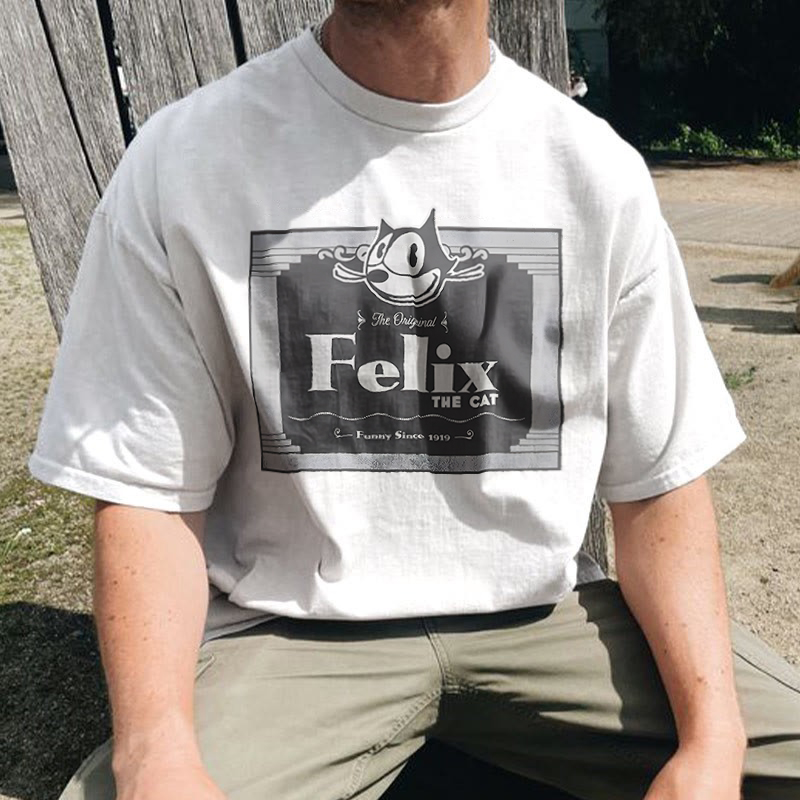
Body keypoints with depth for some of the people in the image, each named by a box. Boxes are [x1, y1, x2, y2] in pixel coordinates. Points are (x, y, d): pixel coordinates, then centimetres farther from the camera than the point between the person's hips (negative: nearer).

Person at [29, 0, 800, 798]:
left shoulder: (600, 171, -3)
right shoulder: (178, 162, -8)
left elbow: (659, 479, 0)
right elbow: (147, 491, -5)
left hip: (535, 615, 2)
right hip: (288, 630, -1)